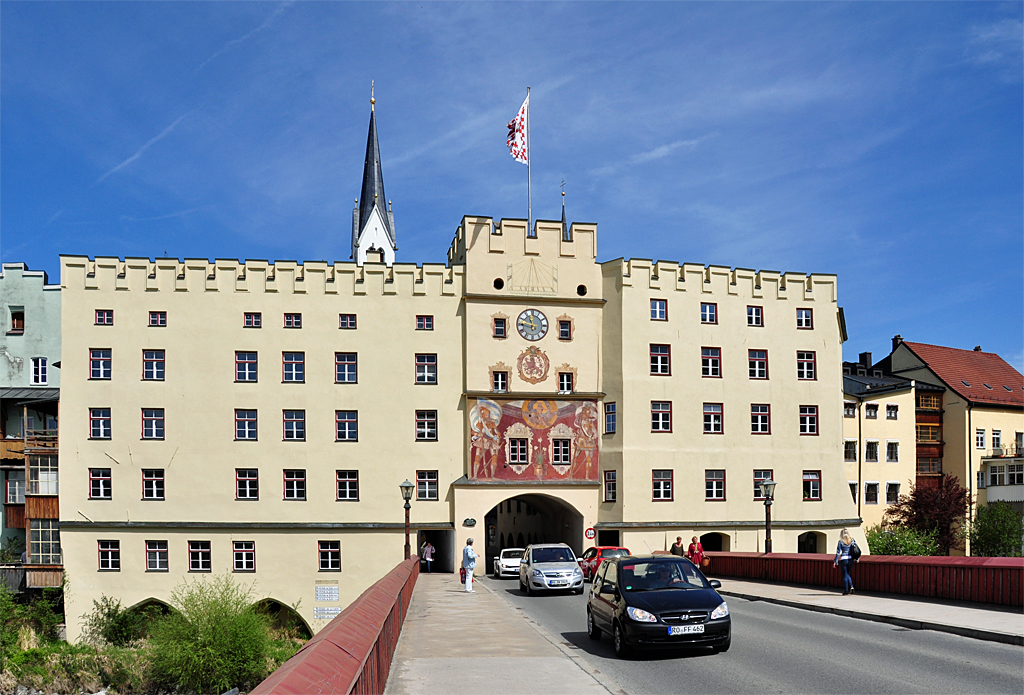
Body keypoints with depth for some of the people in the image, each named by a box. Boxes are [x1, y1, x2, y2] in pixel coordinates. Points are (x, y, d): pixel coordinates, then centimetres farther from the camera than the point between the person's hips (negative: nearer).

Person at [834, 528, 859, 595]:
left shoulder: (841, 542, -8)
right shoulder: (852, 540, 1)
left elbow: (838, 552, -8)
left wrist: (835, 561, -2)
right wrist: (857, 559, 17)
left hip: (843, 559, -4)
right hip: (851, 559, 4)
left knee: (845, 575, 6)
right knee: (847, 574, 20)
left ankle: (846, 591, 8)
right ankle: (851, 586, 0)